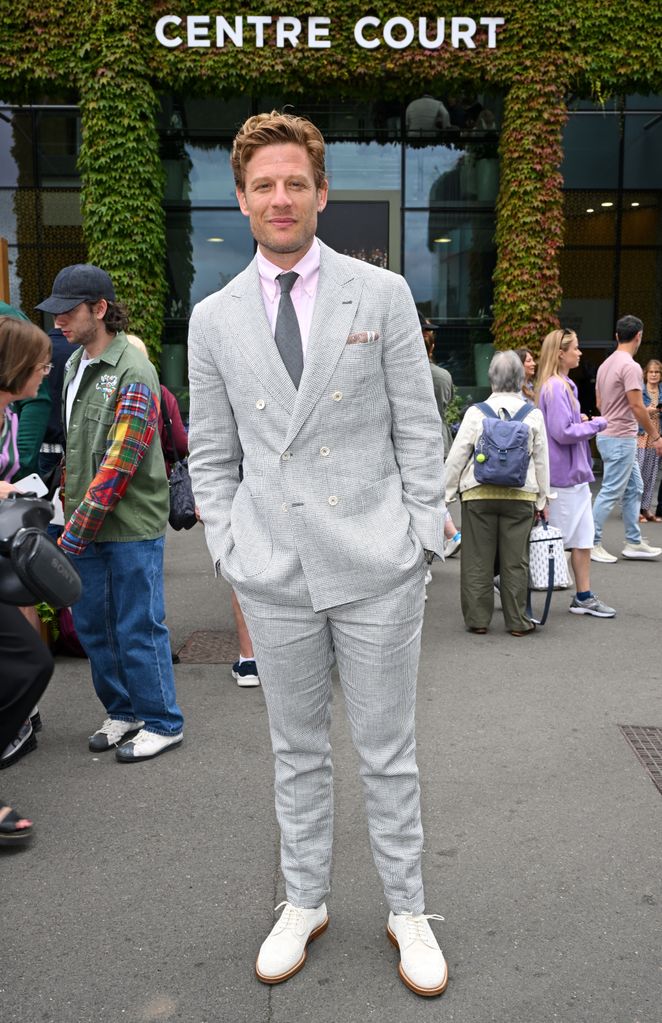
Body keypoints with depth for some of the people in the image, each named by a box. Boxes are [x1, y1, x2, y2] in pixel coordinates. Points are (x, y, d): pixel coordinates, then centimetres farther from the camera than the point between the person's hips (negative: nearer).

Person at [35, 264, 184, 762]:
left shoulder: (132, 372, -15)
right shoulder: (75, 364, 12)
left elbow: (120, 463, -20)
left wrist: (79, 528, -19)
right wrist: (72, 515, 12)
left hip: (131, 525, -8)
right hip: (87, 523, 8)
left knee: (137, 628, 2)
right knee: (91, 624, 15)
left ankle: (162, 723, 19)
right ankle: (123, 711, 33)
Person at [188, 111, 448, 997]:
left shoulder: (382, 293, 2)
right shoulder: (213, 319, 7)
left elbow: (418, 429, 1)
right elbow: (210, 455, 9)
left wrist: (421, 540, -3)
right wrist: (230, 554, 2)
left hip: (376, 565, -1)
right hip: (273, 571, 2)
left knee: (388, 750, 10)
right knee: (297, 750, 16)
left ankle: (407, 910, 31)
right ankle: (304, 903, 36)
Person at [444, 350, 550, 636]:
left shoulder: (476, 412, -3)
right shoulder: (533, 415, 2)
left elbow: (457, 456, -3)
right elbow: (541, 460, 7)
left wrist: (447, 491, 6)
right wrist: (542, 499, 15)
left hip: (479, 494, -1)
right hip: (521, 495, 1)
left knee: (477, 559, 7)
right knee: (515, 561, 6)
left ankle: (477, 619, 12)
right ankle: (517, 621, 13)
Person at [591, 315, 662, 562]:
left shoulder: (606, 364, 12)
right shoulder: (630, 366, -17)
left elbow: (599, 402, 18)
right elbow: (637, 406, -20)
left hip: (609, 435, 10)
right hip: (621, 439, -10)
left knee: (634, 489, 15)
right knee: (611, 493, -4)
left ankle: (634, 543, 21)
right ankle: (592, 544, 3)